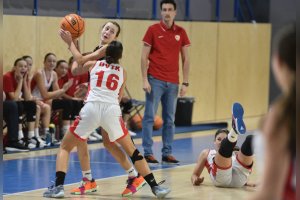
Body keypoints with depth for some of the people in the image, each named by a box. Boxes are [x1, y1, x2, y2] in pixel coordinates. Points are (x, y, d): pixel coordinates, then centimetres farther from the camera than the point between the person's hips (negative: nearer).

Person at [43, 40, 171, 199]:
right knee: (133, 151, 17)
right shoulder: (122, 72, 20)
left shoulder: (93, 64, 18)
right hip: (112, 110, 1)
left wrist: (70, 43, 50)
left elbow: (76, 69, 39)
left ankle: (58, 186, -3)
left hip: (91, 108, -1)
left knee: (65, 147, 15)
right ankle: (155, 187, 13)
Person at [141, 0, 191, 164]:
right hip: (155, 80, -3)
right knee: (149, 117, -4)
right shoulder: (153, 30, -1)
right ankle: (148, 153, 0)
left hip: (172, 83, 3)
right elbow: (144, 56, -1)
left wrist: (185, 83, 4)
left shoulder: (180, 32, 7)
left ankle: (167, 153, 11)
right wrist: (144, 80, -9)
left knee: (169, 119, 6)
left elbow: (185, 59, 10)